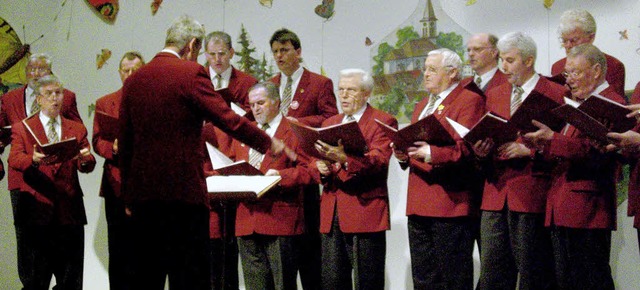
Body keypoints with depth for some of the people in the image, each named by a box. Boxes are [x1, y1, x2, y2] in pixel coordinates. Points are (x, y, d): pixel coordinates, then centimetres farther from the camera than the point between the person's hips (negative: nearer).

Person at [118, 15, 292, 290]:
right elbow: (229, 120, -10)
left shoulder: (133, 80, 11)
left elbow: (124, 143, 13)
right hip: (183, 192, -6)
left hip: (141, 194, 6)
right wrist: (269, 143, 5)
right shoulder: (191, 73, -6)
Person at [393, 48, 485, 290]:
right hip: (419, 205, 9)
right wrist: (404, 156, 1)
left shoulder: (469, 101, -4)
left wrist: (431, 153, -30)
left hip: (451, 204, -8)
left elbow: (465, 147, -16)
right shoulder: (422, 106, 24)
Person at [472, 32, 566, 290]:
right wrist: (482, 150, -3)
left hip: (531, 196, -5)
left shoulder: (556, 94, -2)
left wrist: (528, 150, -17)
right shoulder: (494, 95, 17)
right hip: (496, 195, 5)